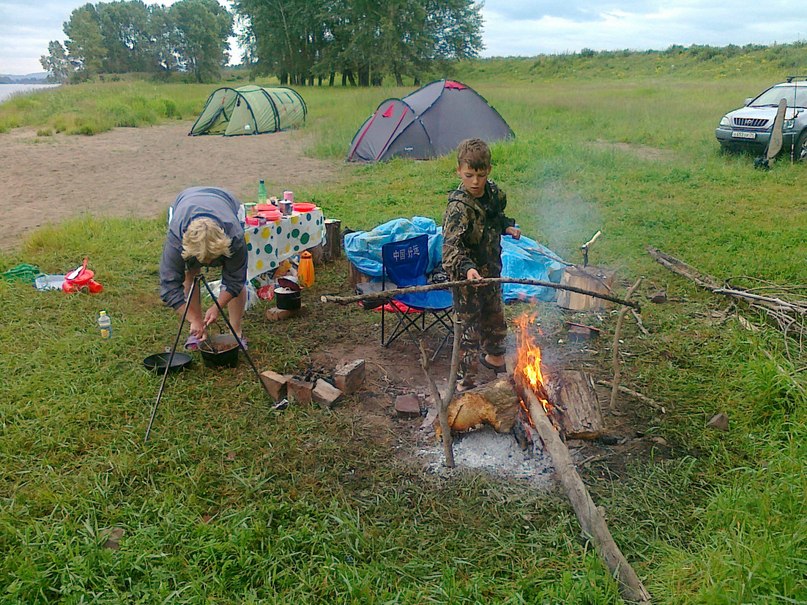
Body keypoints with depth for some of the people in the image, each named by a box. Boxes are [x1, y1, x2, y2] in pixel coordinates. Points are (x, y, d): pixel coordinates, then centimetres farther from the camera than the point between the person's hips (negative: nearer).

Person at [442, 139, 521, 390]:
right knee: (470, 329, 2)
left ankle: (494, 356, 53)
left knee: (495, 317, 27)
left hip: (491, 270, 8)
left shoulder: (494, 192, -2)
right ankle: (465, 382, 17)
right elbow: (451, 246, -36)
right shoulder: (459, 207, -26)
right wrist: (466, 268, -51)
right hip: (467, 277, -7)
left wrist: (508, 226, 2)